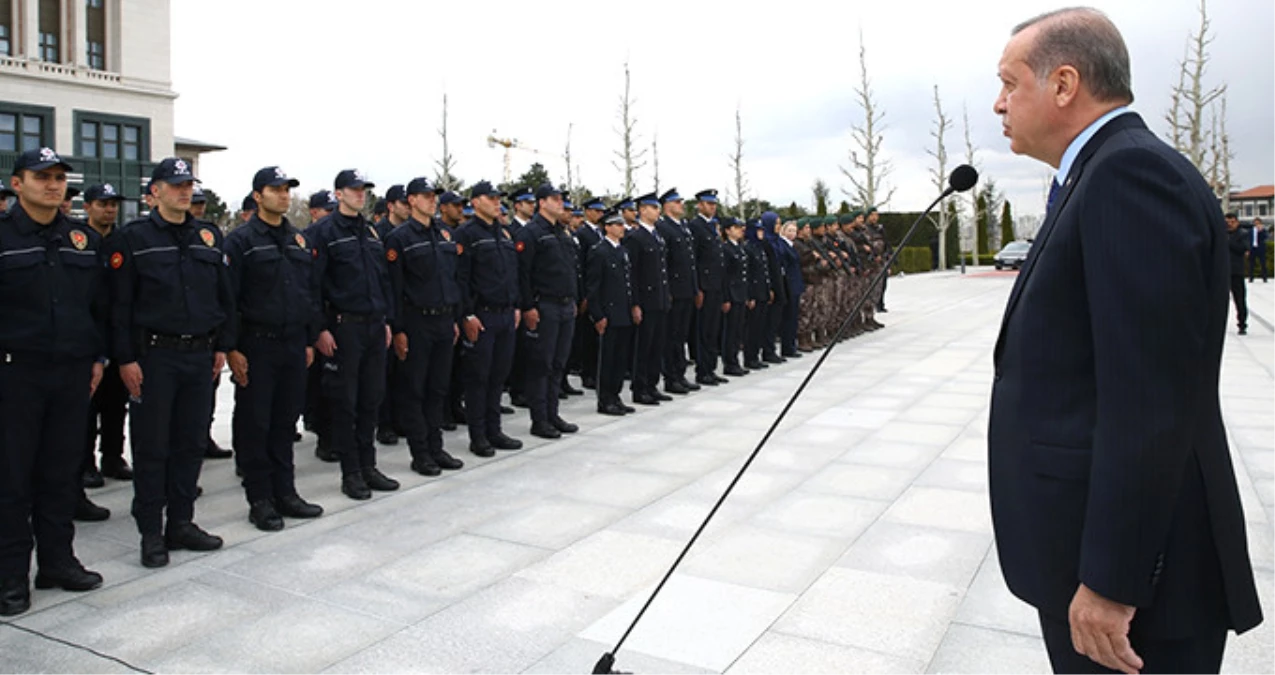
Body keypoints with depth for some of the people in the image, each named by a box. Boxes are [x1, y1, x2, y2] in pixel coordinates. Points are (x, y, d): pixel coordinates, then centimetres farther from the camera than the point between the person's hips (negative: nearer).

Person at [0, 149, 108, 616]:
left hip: (73, 373, 4)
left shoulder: (85, 240, 11)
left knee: (63, 472, 11)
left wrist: (98, 357, 10)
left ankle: (57, 560, 23)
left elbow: (100, 304, 15)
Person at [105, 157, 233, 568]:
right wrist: (125, 358, -10)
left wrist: (222, 345, 10)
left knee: (191, 443, 9)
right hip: (154, 354, -4)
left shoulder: (210, 237, 11)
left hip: (200, 354, 4)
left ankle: (181, 523, 21)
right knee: (151, 446, 2)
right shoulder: (133, 238, -2)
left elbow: (224, 295, 15)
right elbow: (120, 304, -6)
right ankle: (151, 533, 13)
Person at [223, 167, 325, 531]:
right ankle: (260, 501, 11)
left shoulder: (298, 240, 13)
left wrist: (310, 339, 12)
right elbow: (228, 299, -9)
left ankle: (285, 493, 20)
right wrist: (232, 349, -13)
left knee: (286, 421, 11)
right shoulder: (241, 240, -5)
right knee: (254, 425, 3)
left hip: (293, 345, 6)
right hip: (257, 346, -5)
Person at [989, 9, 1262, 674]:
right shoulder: (1105, 173, 13)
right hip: (1091, 540, 9)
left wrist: (1109, 582, -22)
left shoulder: (1132, 171, -19)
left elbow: (1153, 402, -25)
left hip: (1126, 557, -9)